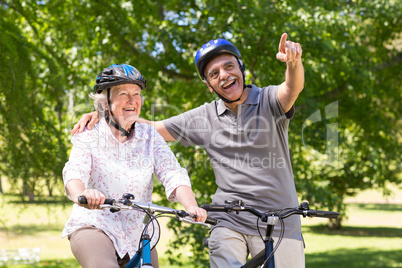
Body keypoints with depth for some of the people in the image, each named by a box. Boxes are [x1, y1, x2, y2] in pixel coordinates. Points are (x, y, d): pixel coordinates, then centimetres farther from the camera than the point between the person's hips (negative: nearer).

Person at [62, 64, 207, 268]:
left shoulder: (150, 136, 3)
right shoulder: (88, 136, -3)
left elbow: (173, 175, -9)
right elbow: (74, 174, -20)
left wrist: (192, 207, -29)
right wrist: (82, 195, -44)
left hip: (138, 236, 4)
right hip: (94, 227, -4)